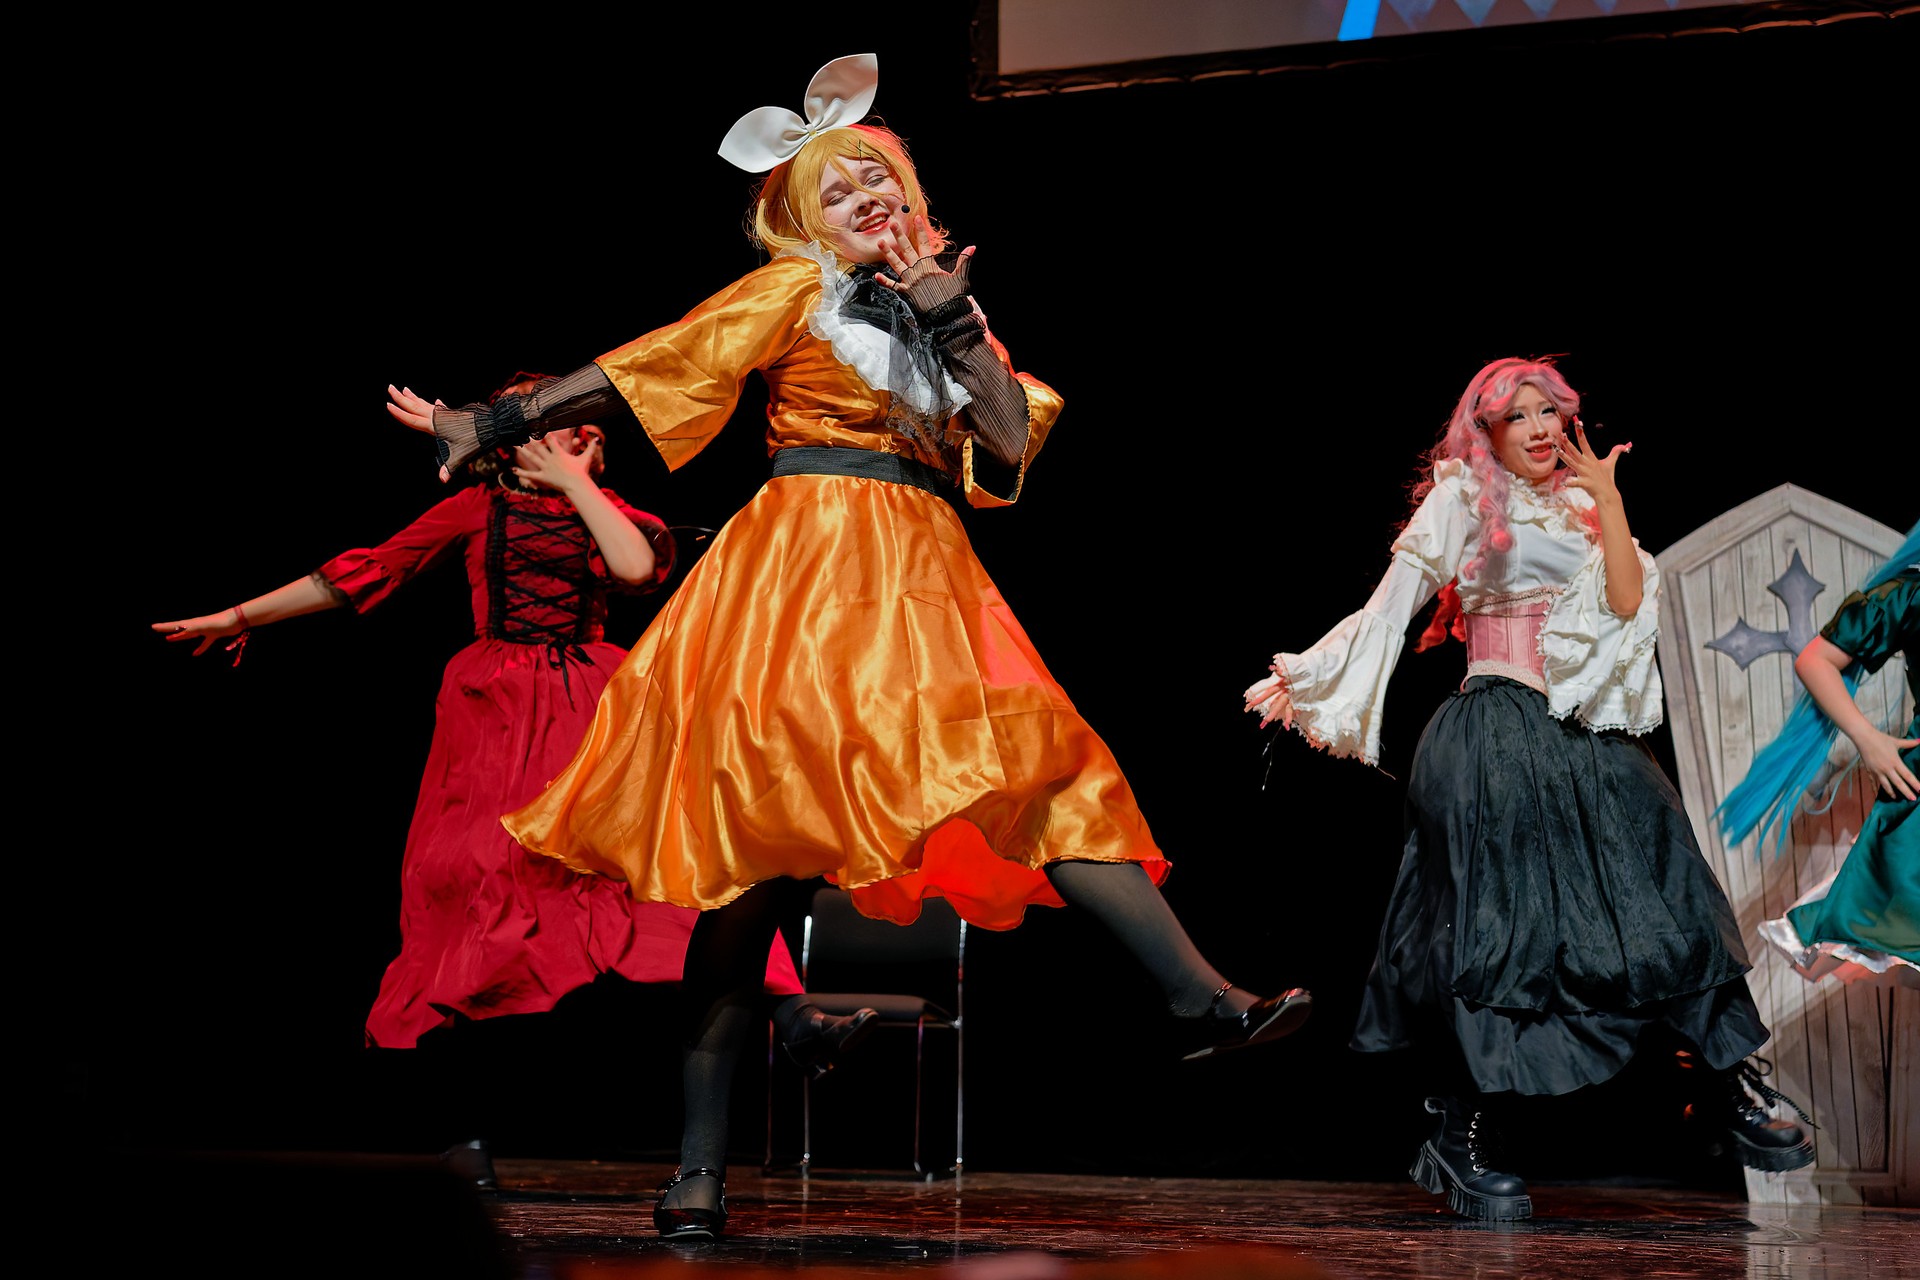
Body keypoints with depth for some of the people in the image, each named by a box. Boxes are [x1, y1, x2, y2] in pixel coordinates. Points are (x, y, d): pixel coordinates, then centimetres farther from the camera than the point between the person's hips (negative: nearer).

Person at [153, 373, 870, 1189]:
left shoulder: (605, 509, 13)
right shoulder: (478, 509, 12)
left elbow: (638, 567, -11)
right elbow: (367, 571, 14)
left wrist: (575, 480, -3)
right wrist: (240, 616, 16)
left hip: (592, 708, 0)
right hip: (497, 716, 0)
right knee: (471, 885, -7)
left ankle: (794, 1024, -28)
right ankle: (468, 1132, 3)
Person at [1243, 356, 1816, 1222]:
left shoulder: (1581, 511, 18)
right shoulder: (1463, 500, 5)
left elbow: (1629, 601, 2)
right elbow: (1392, 605, -1)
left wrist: (1606, 496, 0)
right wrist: (1306, 678, -8)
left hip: (1588, 739, 5)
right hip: (1496, 735, -5)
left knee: (1660, 903, -1)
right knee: (1499, 918, -10)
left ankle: (1735, 1092, 7)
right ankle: (1461, 1137, -4)